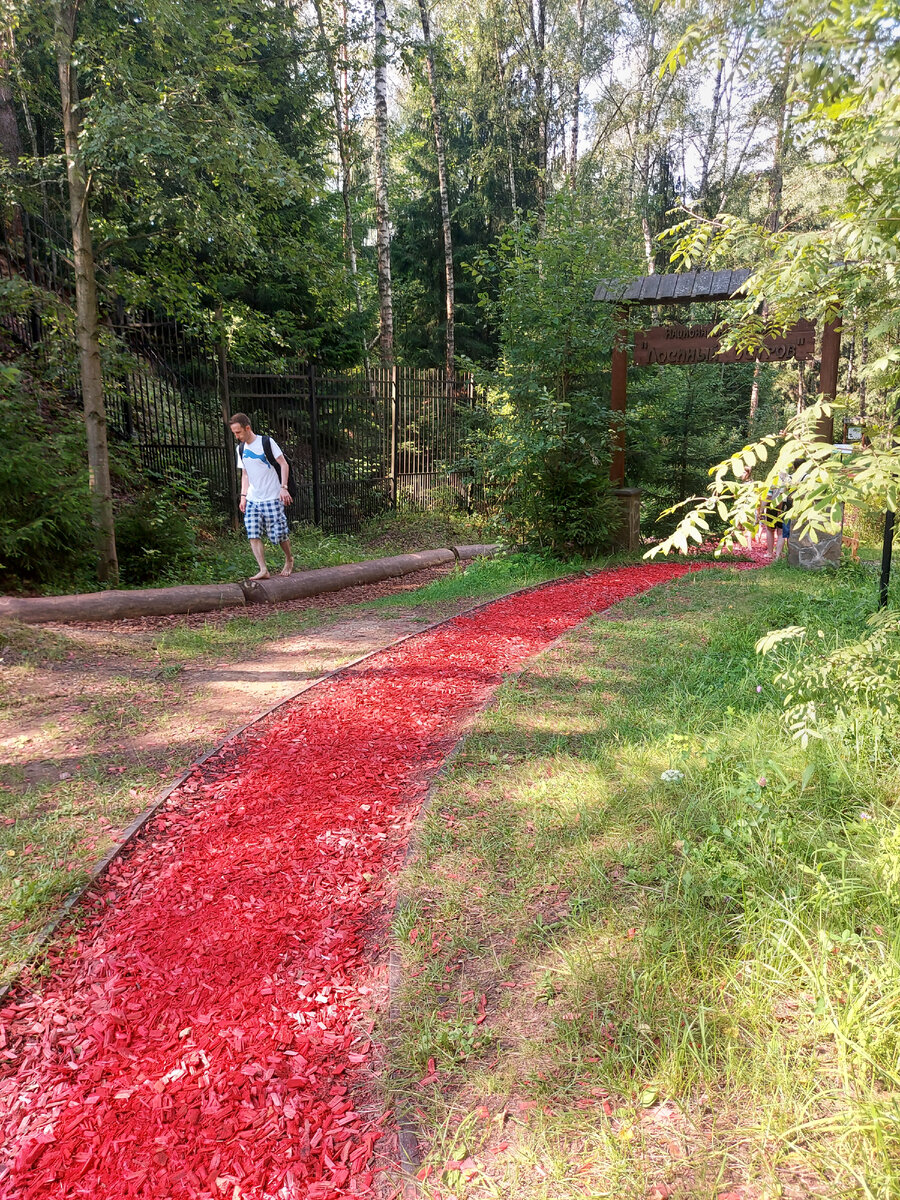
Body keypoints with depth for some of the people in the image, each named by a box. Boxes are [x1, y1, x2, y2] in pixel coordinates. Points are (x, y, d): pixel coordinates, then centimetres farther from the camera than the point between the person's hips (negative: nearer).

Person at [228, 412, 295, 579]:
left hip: (272, 498, -5)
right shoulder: (241, 449, 12)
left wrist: (284, 487, -15)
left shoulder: (267, 442, -7)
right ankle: (263, 570, -9)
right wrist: (243, 496, 10)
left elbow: (283, 464, -6)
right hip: (252, 500, 5)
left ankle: (289, 559, 27)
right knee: (253, 534, -9)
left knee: (278, 534, 0)